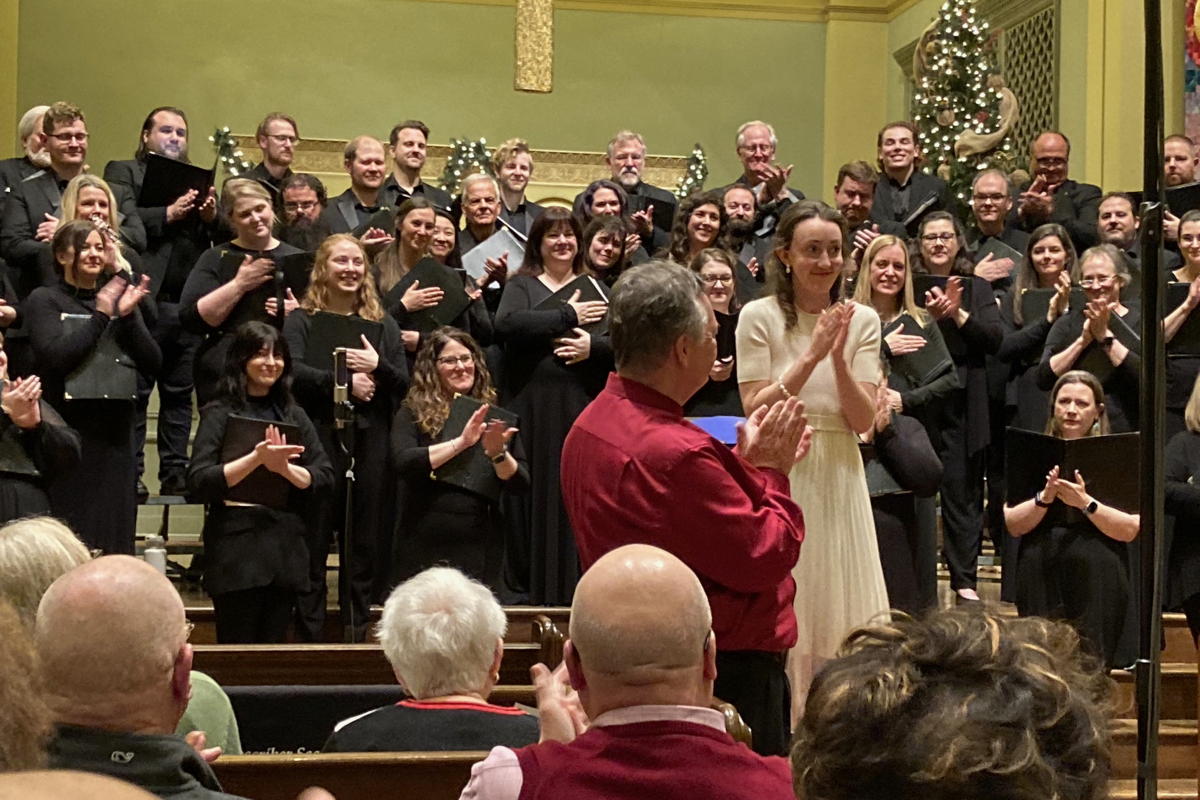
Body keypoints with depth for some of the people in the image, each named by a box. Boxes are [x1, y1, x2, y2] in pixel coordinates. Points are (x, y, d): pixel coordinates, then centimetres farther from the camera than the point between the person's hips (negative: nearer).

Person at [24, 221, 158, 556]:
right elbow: (57, 357, -14)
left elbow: (152, 362, 4)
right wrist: (100, 317, -13)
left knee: (115, 541, 4)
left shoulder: (120, 300, 14)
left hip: (115, 434, 4)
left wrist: (127, 316, -9)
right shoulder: (44, 300, 2)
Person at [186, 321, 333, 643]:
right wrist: (256, 458, -20)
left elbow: (324, 478, 7)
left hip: (286, 547, 4)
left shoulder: (294, 416, 14)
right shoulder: (219, 414, 2)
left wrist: (285, 468, -12)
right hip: (236, 547, -4)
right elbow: (199, 483, -10)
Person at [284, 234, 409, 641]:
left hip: (370, 441, 3)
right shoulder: (300, 321, 6)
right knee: (313, 538, -3)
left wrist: (377, 366, -9)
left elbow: (403, 384, 9)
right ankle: (310, 635, 4)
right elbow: (293, 373, -11)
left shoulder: (383, 325, 17)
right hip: (318, 438, -3)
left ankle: (357, 634, 13)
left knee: (365, 543, 5)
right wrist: (345, 382, -14)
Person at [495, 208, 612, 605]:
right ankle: (530, 586, 7)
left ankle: (576, 586, 5)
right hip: (532, 405, -1)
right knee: (536, 493, -1)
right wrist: (567, 315, -11)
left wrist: (594, 345, -14)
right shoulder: (522, 285, 8)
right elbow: (506, 324, -13)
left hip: (582, 405, 2)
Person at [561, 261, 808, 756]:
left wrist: (750, 464, 10)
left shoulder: (591, 426, 6)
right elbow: (766, 558, -20)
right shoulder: (676, 453, -26)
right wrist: (768, 469, -6)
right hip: (726, 670, -10)